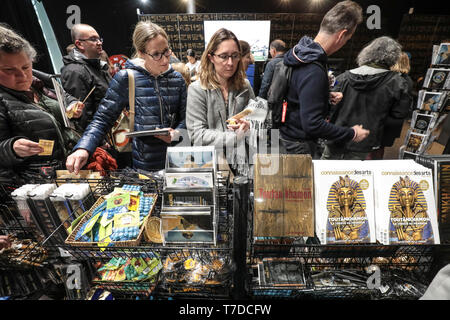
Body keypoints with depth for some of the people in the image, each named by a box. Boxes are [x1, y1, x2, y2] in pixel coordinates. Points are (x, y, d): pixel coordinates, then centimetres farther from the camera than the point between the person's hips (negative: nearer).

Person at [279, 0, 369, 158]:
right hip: (298, 146, -10)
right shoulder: (313, 72, -29)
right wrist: (352, 134, -18)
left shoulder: (301, 52, 2)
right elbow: (312, 124, -31)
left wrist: (326, 95, 8)